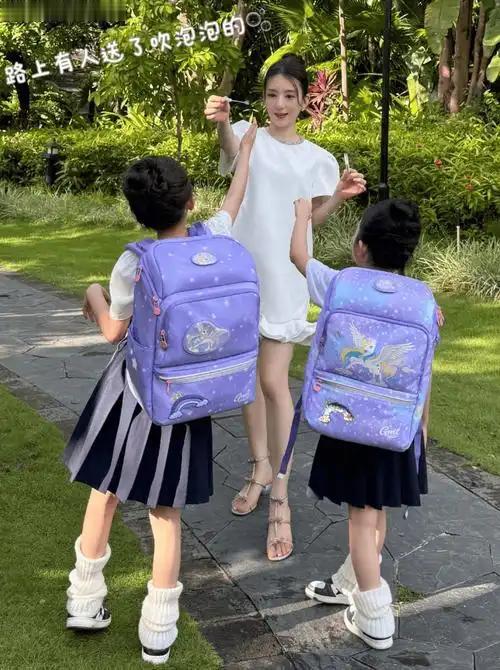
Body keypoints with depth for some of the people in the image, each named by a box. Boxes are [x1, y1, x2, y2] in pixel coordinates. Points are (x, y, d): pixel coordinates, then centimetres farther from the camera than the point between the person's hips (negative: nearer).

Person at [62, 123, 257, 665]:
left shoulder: (133, 264, -17)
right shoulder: (215, 240, -10)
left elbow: (113, 332, -5)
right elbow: (234, 199, 12)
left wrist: (93, 296, 15)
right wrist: (246, 148, 28)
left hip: (133, 389, -2)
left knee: (105, 488, 18)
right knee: (165, 507, 10)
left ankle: (85, 599, 29)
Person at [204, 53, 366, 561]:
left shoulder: (317, 158, 5)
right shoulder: (248, 136, 0)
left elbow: (313, 217, 13)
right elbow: (232, 151, -25)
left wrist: (339, 195, -6)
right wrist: (221, 122, -47)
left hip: (285, 277, -1)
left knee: (274, 382, -6)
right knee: (249, 375, 13)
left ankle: (280, 497, 1)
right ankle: (260, 467, 31)